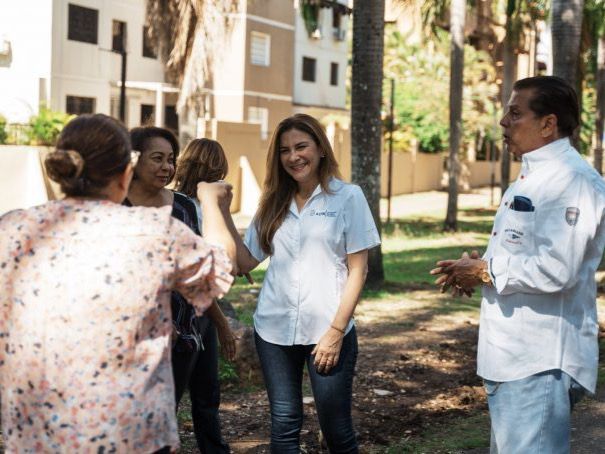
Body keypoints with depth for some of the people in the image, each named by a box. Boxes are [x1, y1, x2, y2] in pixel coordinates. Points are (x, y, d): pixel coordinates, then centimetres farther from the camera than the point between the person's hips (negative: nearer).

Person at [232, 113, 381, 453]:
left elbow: (357, 271, -4)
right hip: (274, 330, 4)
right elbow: (246, 262, 10)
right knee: (284, 424, 8)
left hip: (327, 331, -3)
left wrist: (336, 331, -11)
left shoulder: (348, 197, -2)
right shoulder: (273, 203, 10)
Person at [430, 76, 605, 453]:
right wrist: (478, 267, 5)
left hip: (539, 363, -11)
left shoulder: (571, 179, -19)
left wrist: (485, 271, -15)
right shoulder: (534, 176, 15)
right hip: (515, 355, 11)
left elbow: (555, 270, -29)